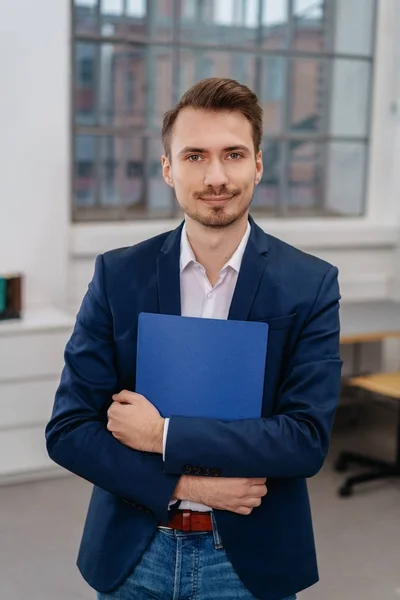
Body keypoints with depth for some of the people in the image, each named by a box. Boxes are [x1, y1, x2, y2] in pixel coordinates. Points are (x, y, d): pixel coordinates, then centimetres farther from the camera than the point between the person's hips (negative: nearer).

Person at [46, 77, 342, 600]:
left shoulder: (310, 284, -9)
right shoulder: (118, 275, -6)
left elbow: (308, 440, -15)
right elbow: (68, 430, -7)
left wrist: (165, 436, -19)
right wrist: (183, 483, -18)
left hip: (252, 558, 0)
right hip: (132, 555, 1)